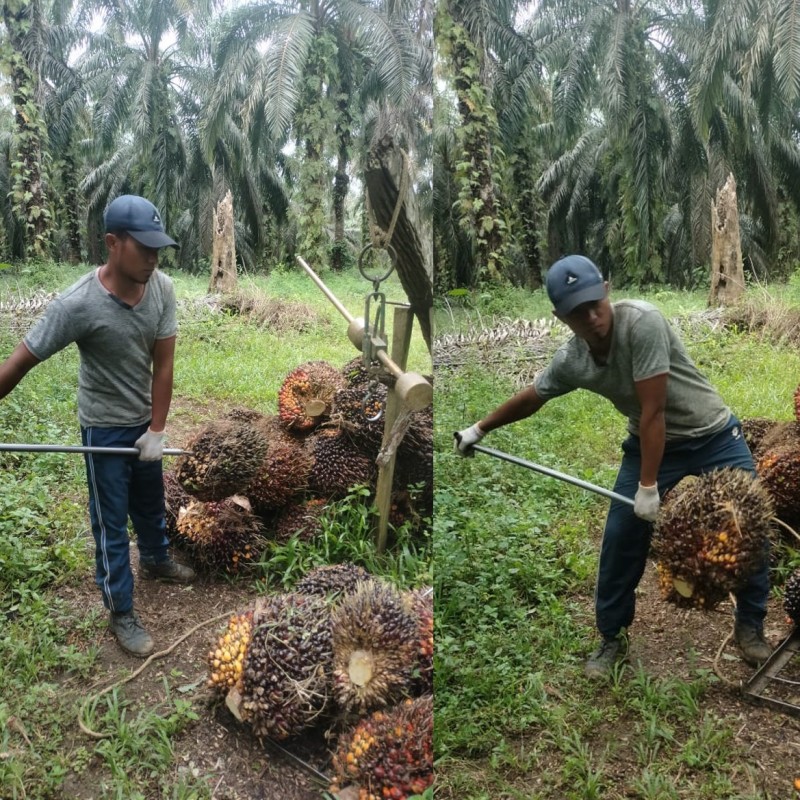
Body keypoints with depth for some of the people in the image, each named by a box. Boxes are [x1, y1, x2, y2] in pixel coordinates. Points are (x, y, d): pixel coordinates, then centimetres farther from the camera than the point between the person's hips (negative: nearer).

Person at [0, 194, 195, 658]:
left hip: (145, 419, 5)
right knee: (112, 522, 7)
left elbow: (163, 364, -12)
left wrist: (157, 429, -12)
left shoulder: (162, 289, -16)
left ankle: (156, 561, 52)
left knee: (152, 503, 25)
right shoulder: (78, 305, -29)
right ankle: (121, 614, 22)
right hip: (104, 427, -5)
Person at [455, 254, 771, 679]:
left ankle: (750, 627, 25)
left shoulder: (642, 321, -31)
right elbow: (529, 398, 6)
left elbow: (653, 412, -30)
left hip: (714, 438, -3)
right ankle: (612, 638, 21)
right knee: (620, 541, 2)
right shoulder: (569, 361, -14)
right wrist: (479, 429, 16)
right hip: (651, 445, 4)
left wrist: (648, 487, -26)